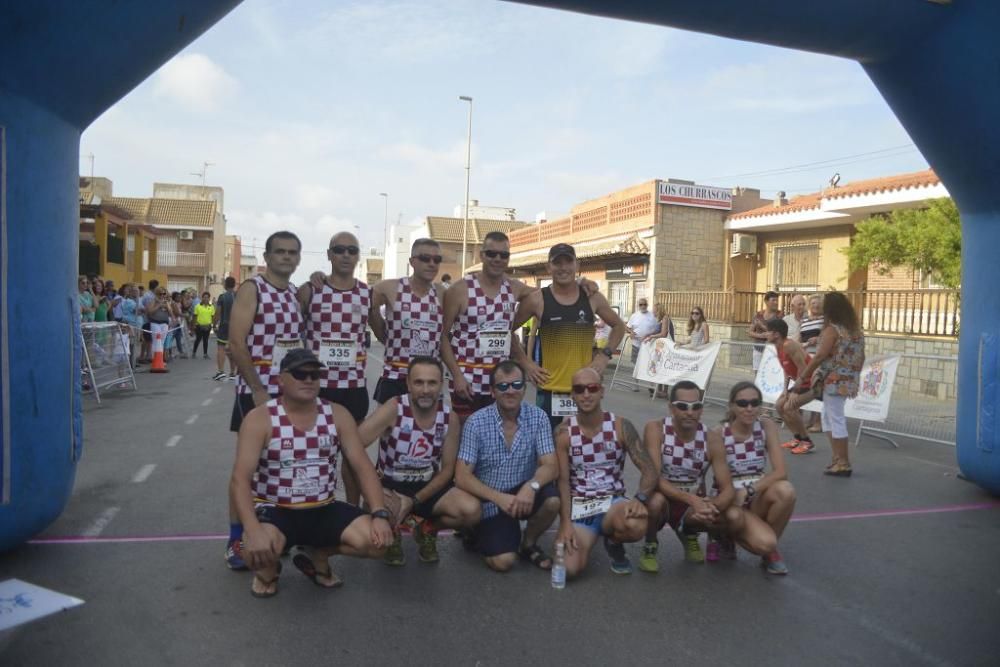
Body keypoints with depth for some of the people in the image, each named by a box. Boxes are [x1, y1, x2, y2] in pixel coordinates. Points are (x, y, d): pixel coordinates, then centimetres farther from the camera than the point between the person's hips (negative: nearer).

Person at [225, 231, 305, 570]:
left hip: (291, 391, 6)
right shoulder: (251, 289, -8)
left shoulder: (297, 294, 12)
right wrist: (257, 390, -17)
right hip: (256, 391, -6)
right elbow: (236, 343, -15)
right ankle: (236, 541, 11)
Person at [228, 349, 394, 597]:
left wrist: (380, 514, -18)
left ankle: (317, 555, 14)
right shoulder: (259, 419, -12)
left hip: (325, 510, 3)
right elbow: (240, 479, -19)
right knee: (258, 551, -35)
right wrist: (253, 530, -35)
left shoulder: (337, 415, -2)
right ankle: (268, 571, 7)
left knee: (377, 542, -18)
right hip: (274, 511, -3)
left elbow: (363, 466, -4)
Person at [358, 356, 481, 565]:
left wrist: (414, 501, -14)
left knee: (471, 511, -22)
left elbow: (447, 468, -3)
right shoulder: (393, 409, -18)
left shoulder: (450, 418, -8)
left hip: (429, 485, 3)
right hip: (391, 484, -2)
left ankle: (426, 529, 12)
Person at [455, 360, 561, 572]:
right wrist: (499, 498, -27)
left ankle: (527, 544, 4)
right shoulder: (476, 422, -14)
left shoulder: (538, 417, -9)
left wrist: (531, 486, -33)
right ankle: (480, 535, 17)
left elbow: (551, 466, -12)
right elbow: (462, 477, -15)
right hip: (490, 499, -2)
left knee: (552, 500, -28)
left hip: (523, 493, 3)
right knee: (503, 561, -19)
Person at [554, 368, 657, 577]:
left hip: (613, 502, 0)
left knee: (636, 526, -36)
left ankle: (614, 544, 5)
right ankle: (584, 540, 16)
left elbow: (649, 470, -8)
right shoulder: (563, 431, -6)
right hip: (578, 506, 0)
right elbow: (562, 480, -8)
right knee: (569, 568, -23)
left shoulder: (621, 427, -5)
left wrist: (640, 499, -28)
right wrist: (566, 522, -20)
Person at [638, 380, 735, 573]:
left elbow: (727, 489, -12)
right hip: (662, 500, -3)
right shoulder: (655, 429, -19)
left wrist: (712, 506, -35)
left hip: (694, 505, 3)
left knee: (719, 518, -28)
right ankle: (650, 545, -3)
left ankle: (688, 535, 10)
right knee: (656, 500, -37)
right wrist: (691, 499, -39)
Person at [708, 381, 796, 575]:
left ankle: (771, 549, -5)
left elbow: (780, 472, -16)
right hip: (731, 501, -3)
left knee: (785, 490, -31)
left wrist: (748, 491, -25)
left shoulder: (766, 426, -8)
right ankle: (726, 535, 5)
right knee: (764, 543, -31)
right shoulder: (718, 434, -15)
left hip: (758, 498, 3)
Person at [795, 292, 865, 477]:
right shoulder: (857, 329, 10)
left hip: (834, 380, -8)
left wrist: (802, 376, -12)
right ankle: (838, 459, 21)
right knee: (830, 417, 18)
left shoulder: (832, 330, -14)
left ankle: (843, 463, 6)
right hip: (848, 381, 8)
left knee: (836, 420, 0)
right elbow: (861, 356, 13)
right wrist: (855, 375, 23)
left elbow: (820, 357, -18)